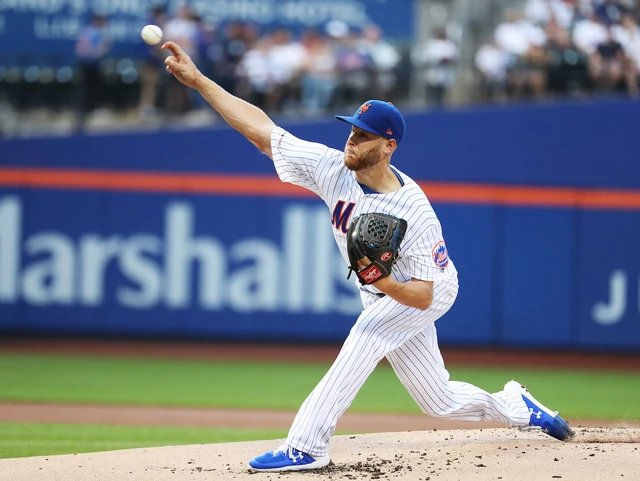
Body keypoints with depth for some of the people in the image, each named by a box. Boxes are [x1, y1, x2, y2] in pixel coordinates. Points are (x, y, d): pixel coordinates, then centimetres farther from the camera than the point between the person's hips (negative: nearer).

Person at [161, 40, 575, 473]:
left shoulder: (414, 213, -34)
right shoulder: (333, 168, -19)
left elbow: (422, 295, -32)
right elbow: (261, 130, -18)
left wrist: (382, 280, -52)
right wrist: (198, 80, -23)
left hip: (428, 294, -6)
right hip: (383, 296, 7)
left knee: (365, 337, -30)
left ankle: (306, 446, -29)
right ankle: (513, 406, 36)